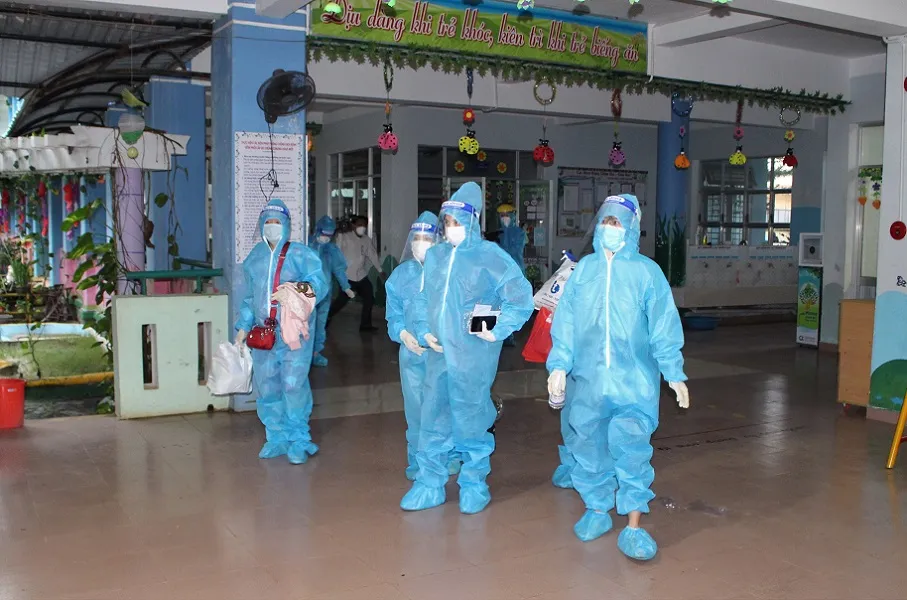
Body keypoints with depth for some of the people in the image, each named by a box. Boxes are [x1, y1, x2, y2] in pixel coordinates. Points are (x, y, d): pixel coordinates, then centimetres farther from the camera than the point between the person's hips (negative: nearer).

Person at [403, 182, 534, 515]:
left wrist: (499, 331, -11)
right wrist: (423, 331, 5)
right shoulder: (435, 256, 10)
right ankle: (429, 484, 22)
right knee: (433, 417, 10)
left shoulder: (491, 256, -7)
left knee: (471, 419, 4)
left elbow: (521, 297, -10)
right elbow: (422, 299, 17)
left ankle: (474, 485, 21)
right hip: (438, 353, 5)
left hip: (474, 356, -5)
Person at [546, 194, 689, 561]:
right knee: (589, 447, 10)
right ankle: (596, 511, 28)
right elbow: (565, 322, 7)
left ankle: (634, 528, 3)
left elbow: (663, 327, 2)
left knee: (633, 451, -5)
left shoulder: (646, 272, 1)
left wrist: (674, 373, 1)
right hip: (587, 380, 3)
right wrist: (559, 364, -1)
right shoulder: (584, 270, 7)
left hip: (634, 382, -2)